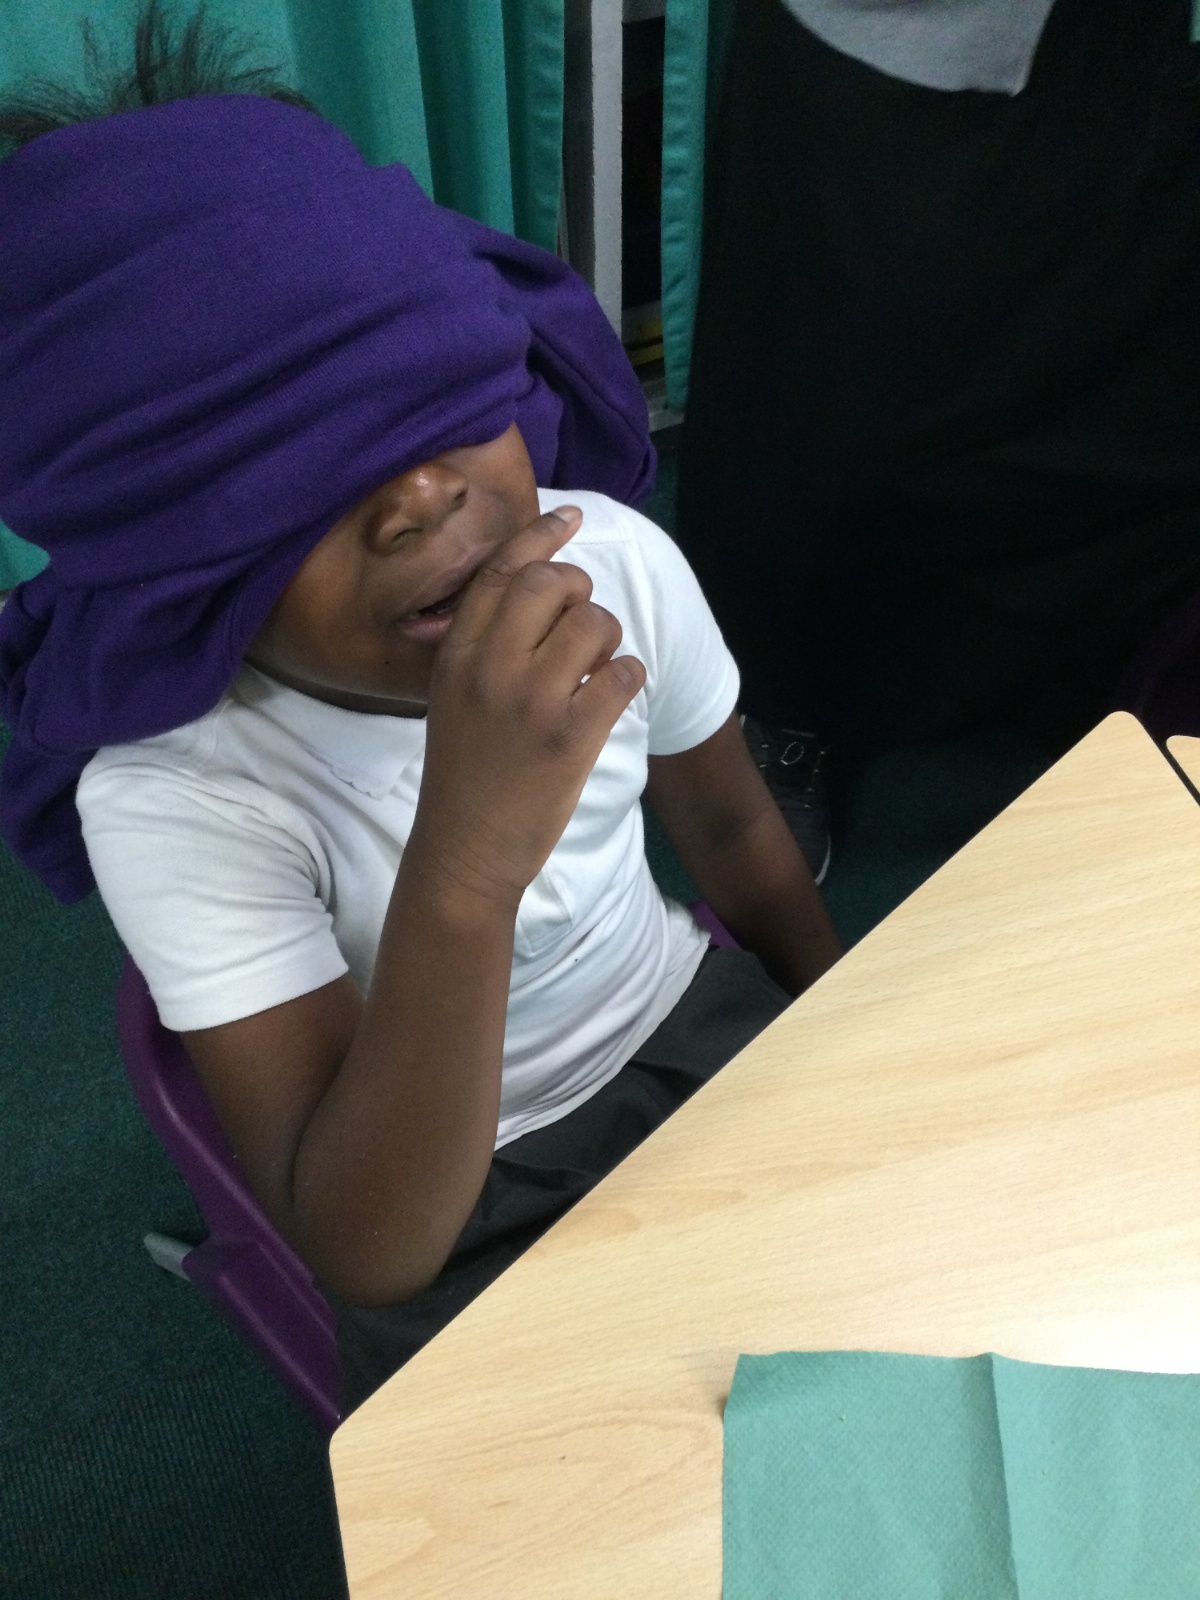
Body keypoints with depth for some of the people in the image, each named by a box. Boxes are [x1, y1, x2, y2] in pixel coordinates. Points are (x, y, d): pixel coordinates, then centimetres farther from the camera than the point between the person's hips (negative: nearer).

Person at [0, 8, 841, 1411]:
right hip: (461, 1218, -3)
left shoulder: (616, 559, -17)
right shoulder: (172, 798, -28)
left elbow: (733, 832, 1)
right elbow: (366, 1253, -30)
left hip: (707, 1028, 4)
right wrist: (464, 868, -47)